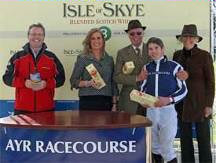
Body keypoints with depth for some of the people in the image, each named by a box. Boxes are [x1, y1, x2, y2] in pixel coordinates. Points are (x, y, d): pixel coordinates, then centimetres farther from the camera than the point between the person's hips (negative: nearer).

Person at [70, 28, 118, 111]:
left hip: (106, 102, 3)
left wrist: (114, 104, 9)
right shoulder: (82, 58, 2)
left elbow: (113, 83, 14)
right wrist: (88, 83, -16)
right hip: (88, 102, -3)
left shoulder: (109, 59, 12)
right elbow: (73, 81, 1)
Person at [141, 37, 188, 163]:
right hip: (151, 111, 4)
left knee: (167, 147, -4)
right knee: (155, 145, 15)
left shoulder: (174, 66, -5)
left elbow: (183, 90, -5)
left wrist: (169, 99, -20)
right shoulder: (147, 68, 7)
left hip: (168, 110, -4)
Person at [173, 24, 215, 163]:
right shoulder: (177, 55, 6)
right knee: (185, 136, 10)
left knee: (203, 136, 3)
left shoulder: (204, 55, -7)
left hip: (199, 103, -4)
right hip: (182, 103, 4)